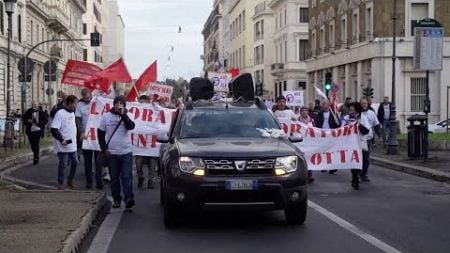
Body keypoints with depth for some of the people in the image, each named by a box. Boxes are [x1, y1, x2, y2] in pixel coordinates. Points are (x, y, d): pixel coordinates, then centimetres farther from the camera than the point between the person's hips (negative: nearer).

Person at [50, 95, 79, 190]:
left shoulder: (72, 113, 10)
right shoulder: (60, 113, -16)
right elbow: (53, 129, -20)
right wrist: (62, 140, -21)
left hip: (72, 145, 7)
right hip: (63, 146, -7)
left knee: (75, 162, 10)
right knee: (62, 164, 4)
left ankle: (70, 180, 25)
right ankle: (60, 182, 19)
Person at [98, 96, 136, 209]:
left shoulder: (127, 116, 3)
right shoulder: (106, 117, 5)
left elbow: (131, 126, -18)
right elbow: (100, 133, 9)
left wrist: (123, 114, -21)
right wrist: (104, 148, 0)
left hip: (126, 152, -1)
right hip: (112, 153, 1)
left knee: (127, 176, -9)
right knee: (114, 178, 8)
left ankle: (129, 198, -14)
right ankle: (116, 199, 15)